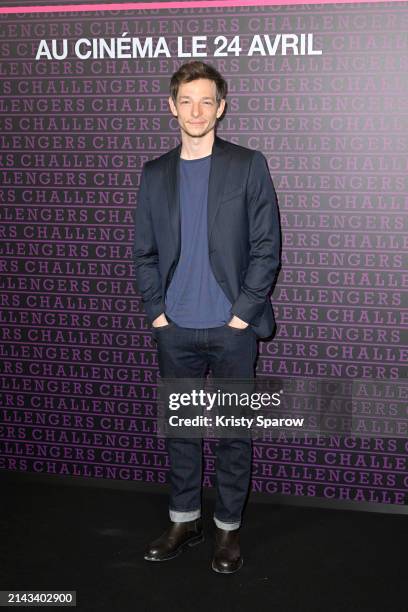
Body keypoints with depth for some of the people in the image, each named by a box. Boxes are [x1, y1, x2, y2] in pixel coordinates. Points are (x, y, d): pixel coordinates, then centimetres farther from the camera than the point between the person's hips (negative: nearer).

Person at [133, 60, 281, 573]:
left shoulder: (248, 166, -1)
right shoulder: (155, 174, 9)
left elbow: (267, 247, -4)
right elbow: (143, 252, 10)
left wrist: (243, 313, -10)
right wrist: (156, 311, -1)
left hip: (232, 326, -3)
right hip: (174, 329, 3)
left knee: (234, 430, 6)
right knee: (179, 427, 12)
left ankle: (228, 527, 22)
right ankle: (184, 521, 28)